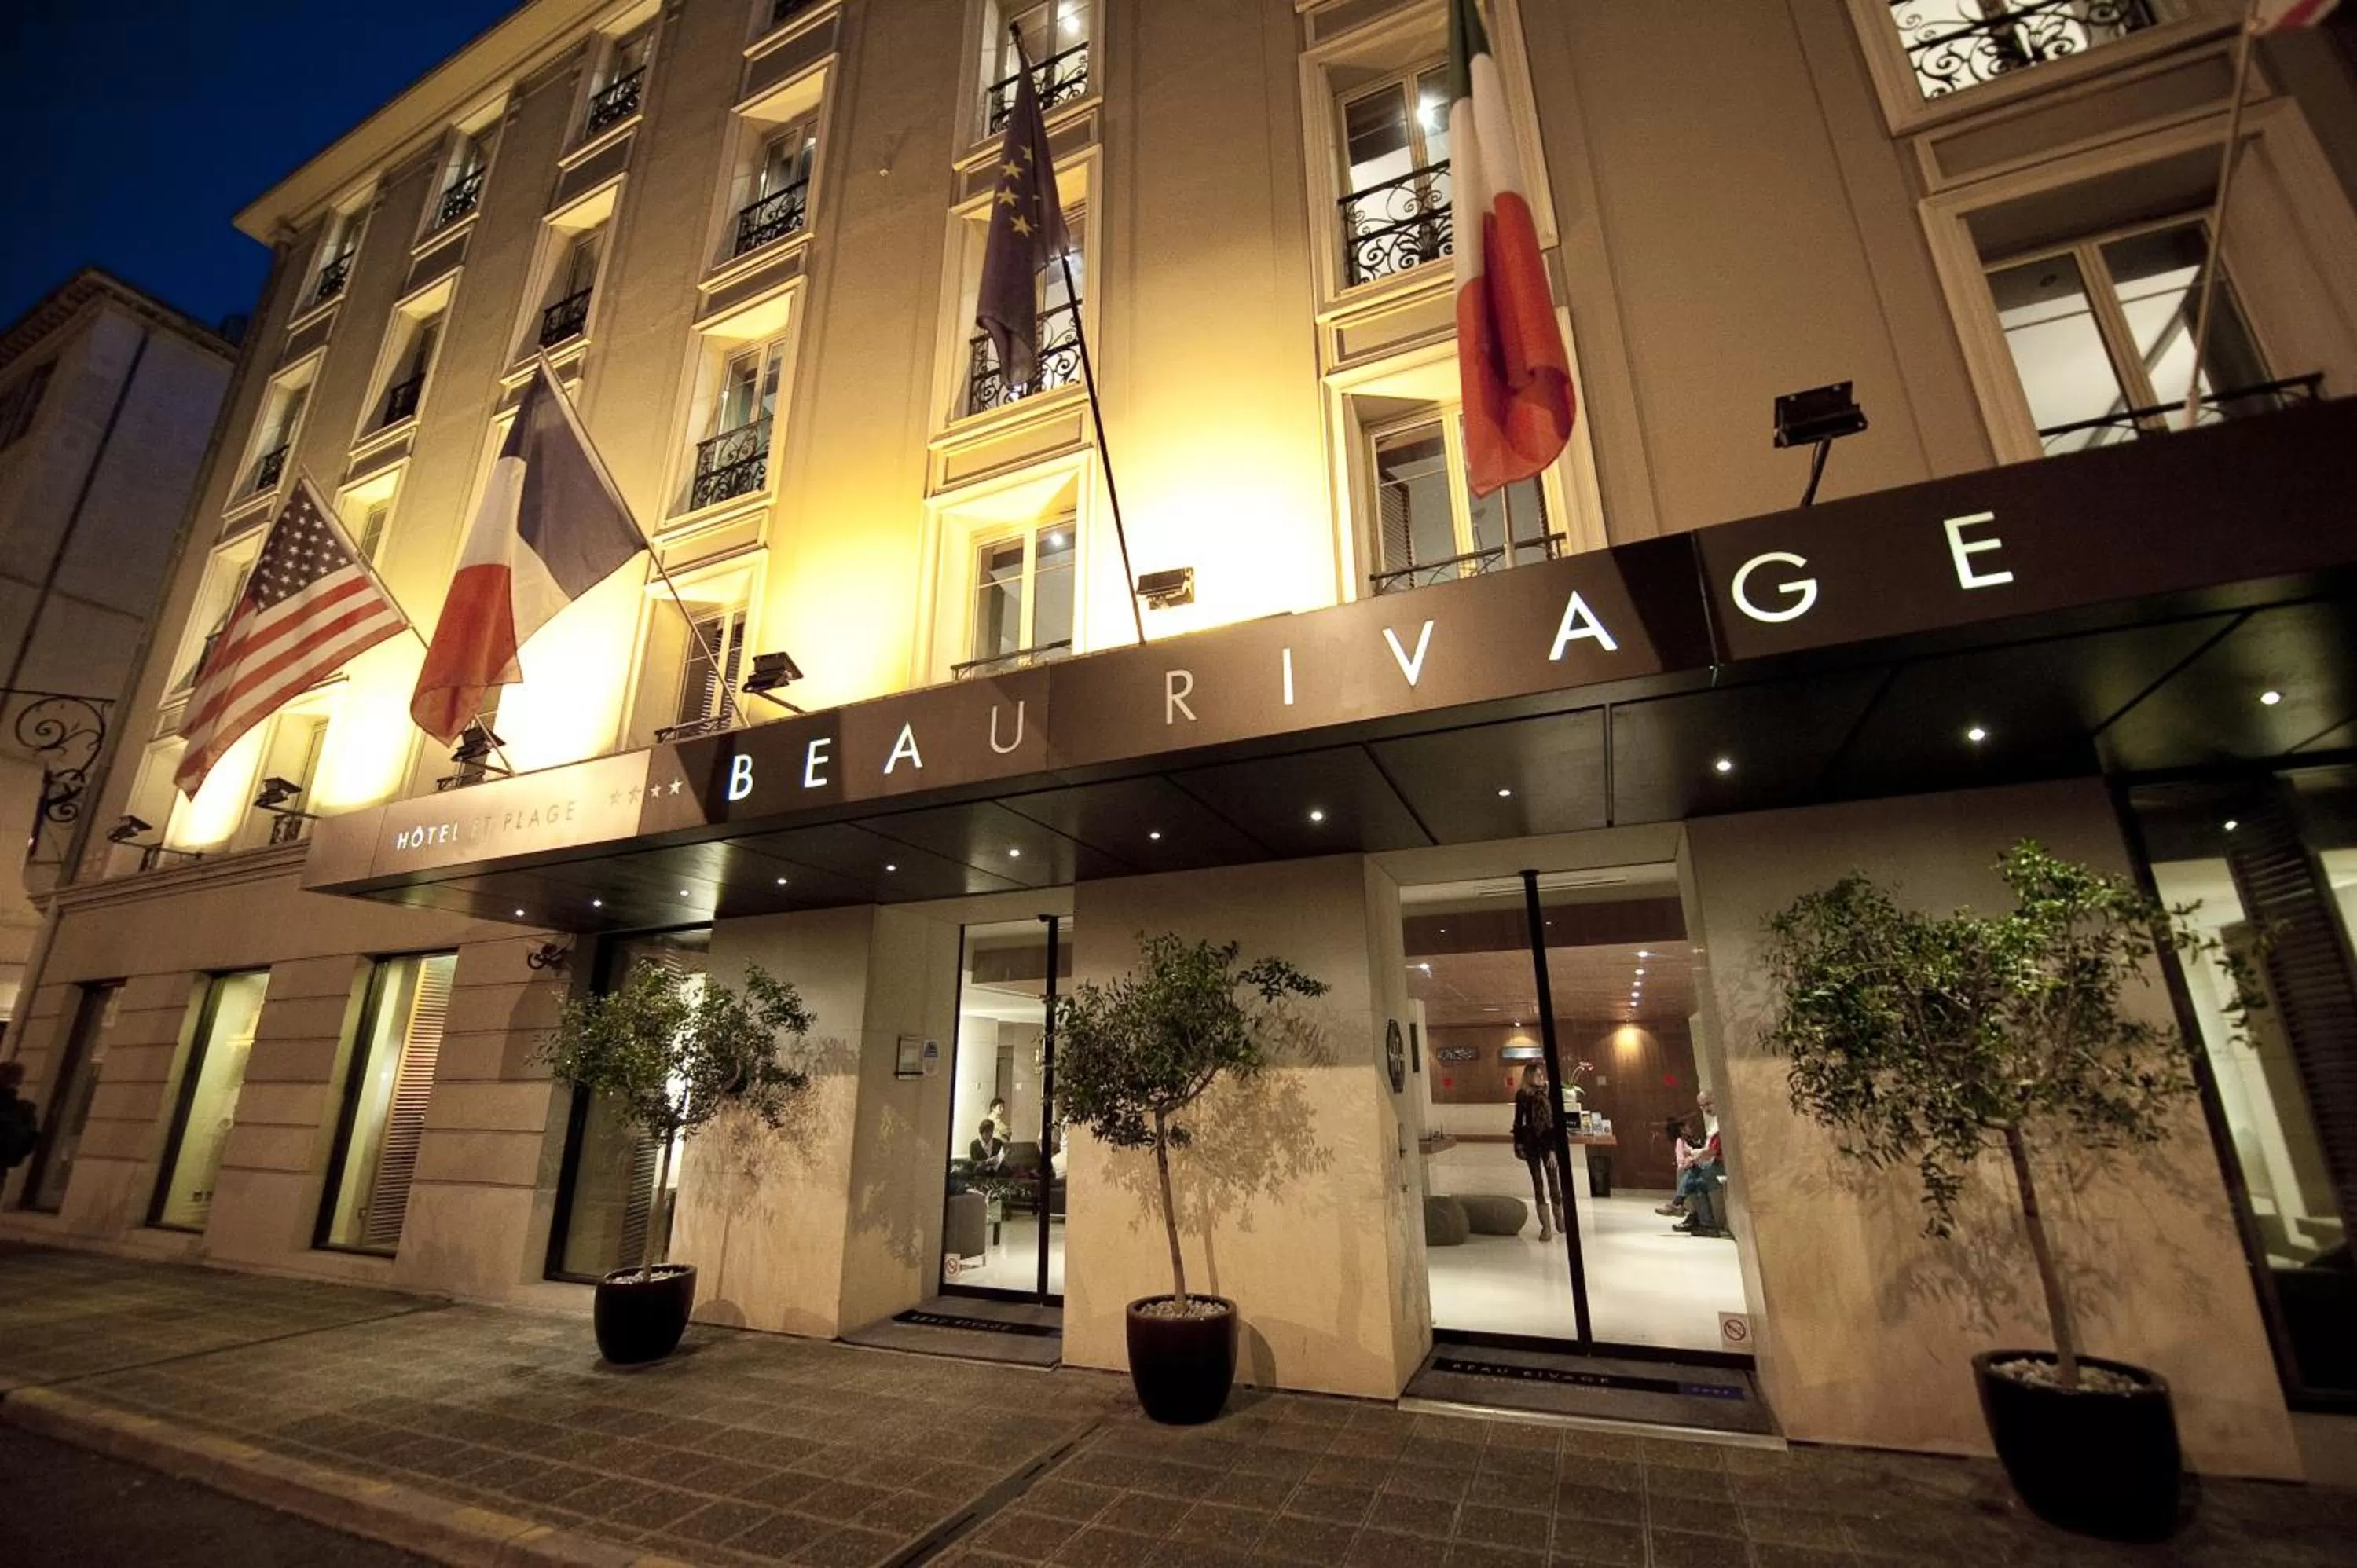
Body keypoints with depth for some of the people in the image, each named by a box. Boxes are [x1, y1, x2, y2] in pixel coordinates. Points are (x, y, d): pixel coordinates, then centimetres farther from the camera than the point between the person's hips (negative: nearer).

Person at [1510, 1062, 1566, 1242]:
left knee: (1554, 1183, 2)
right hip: (1531, 1142, 2)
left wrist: (1554, 1149, -14)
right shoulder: (1521, 1096, -1)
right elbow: (1518, 1121, 8)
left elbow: (1556, 1122, -9)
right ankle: (1546, 1226, 9)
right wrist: (1518, 1145, 5)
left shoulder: (1550, 1094, -8)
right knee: (1538, 1183, 3)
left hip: (1548, 1142, -2)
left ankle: (1559, 1218, 28)